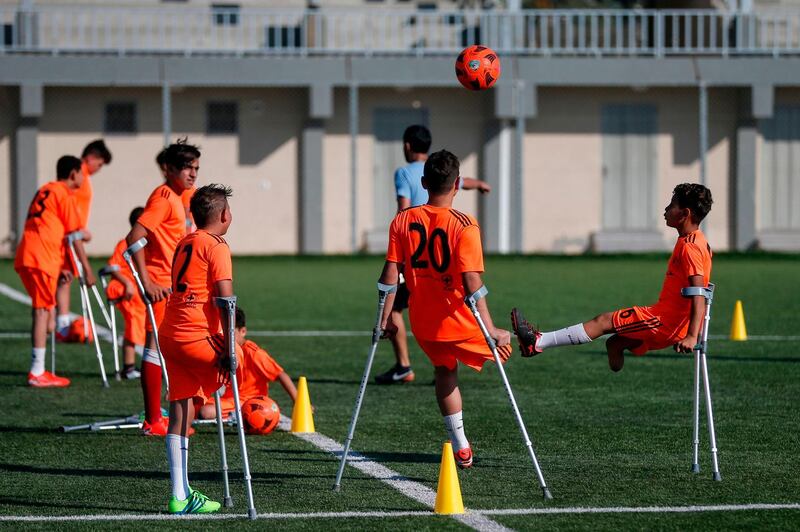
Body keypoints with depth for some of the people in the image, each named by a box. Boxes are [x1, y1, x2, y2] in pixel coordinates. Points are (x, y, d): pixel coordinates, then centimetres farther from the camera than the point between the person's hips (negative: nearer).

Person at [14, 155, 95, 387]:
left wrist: (59, 266, 29)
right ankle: (37, 373, -10)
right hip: (41, 258, -9)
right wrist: (87, 269, -2)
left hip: (25, 258, 9)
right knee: (42, 311, -8)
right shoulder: (65, 195, -2)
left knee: (44, 309, 14)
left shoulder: (45, 191, 25)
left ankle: (38, 370, 14)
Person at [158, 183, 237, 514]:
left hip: (170, 334, 8)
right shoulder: (217, 246, -7)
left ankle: (180, 496, 6)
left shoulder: (185, 243, 19)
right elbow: (225, 298, -15)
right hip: (198, 337, -8)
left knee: (180, 411, 7)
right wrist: (229, 349, -17)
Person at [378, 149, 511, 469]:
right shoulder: (464, 226, -15)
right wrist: (489, 329, -21)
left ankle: (460, 447, 25)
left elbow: (390, 274, -3)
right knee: (503, 346, 22)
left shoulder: (402, 222, -3)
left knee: (444, 371, 24)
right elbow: (472, 282, -22)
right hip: (460, 323, -5)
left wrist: (385, 319, 5)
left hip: (423, 325, 5)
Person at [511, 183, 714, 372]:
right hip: (669, 322, 10)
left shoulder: (690, 248, -18)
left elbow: (698, 294, -27)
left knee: (604, 321, -9)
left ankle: (537, 342, -9)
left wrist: (692, 336, -35)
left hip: (666, 322, -10)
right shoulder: (697, 242, 15)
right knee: (614, 343, 16)